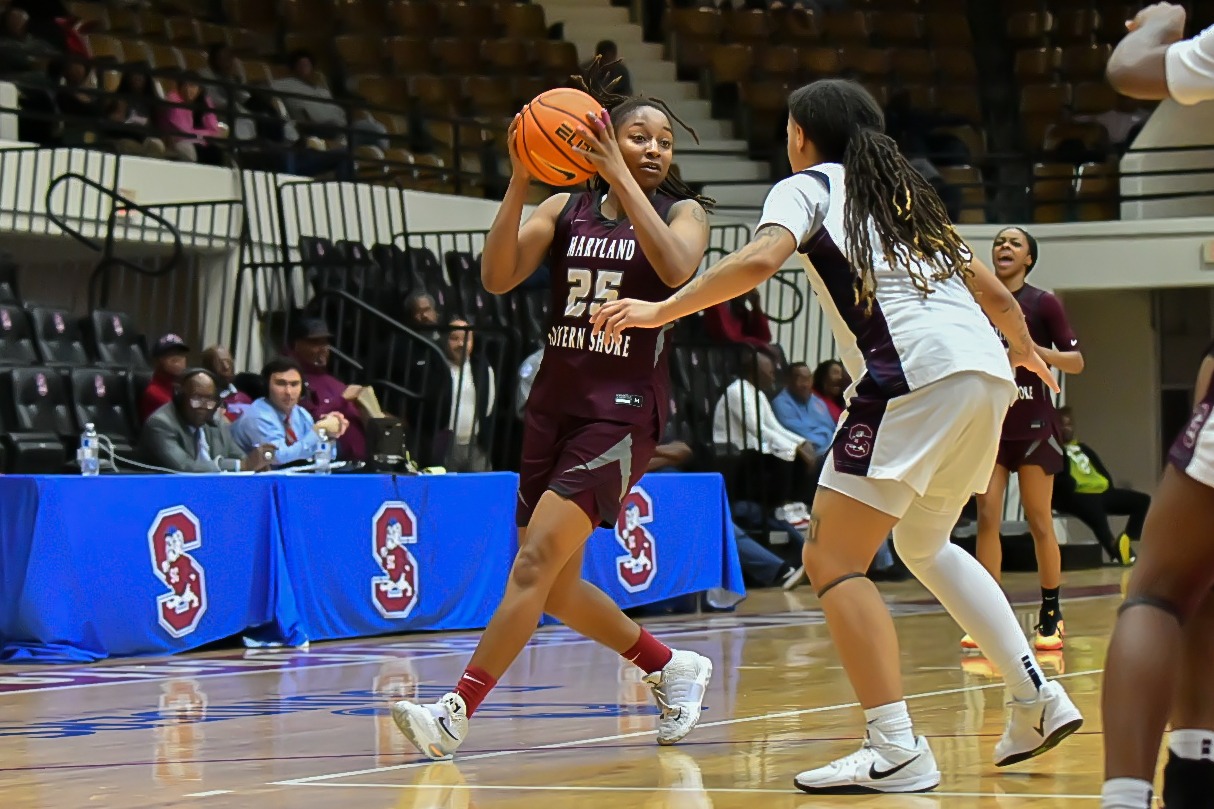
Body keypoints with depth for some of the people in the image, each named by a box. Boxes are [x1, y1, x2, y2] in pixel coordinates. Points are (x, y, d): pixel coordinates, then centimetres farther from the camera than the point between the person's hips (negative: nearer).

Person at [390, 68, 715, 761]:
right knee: (555, 588, 9)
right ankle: (671, 667, 29)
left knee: (538, 559, -18)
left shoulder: (683, 212, 2)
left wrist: (620, 178, -25)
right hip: (554, 403, 6)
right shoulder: (567, 209, 9)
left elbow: (676, 269, -22)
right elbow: (498, 277, -5)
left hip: (624, 412, -5)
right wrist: (519, 180, -15)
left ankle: (456, 713, -18)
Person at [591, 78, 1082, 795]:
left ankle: (897, 749, -18)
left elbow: (760, 259, -12)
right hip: (986, 372, 8)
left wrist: (662, 310, -8)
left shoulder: (807, 186, 9)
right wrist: (1028, 353, 51)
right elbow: (992, 291, 32)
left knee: (832, 558, -5)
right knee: (926, 546, 27)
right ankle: (1039, 698, 19)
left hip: (916, 372, -8)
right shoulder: (903, 191, 29)